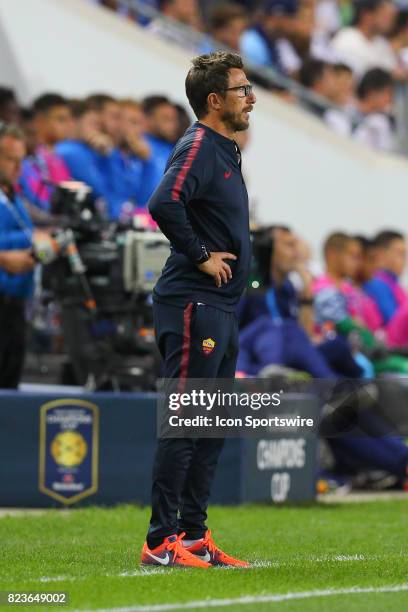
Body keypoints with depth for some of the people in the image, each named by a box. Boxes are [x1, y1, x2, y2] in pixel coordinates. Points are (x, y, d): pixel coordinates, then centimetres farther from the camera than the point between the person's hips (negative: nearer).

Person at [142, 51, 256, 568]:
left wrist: (232, 260, 13)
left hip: (221, 310, 10)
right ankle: (161, 541, -7)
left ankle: (193, 535, 18)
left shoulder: (225, 151, 18)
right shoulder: (197, 147, -12)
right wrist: (201, 255, -19)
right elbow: (164, 204, -29)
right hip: (192, 306, -10)